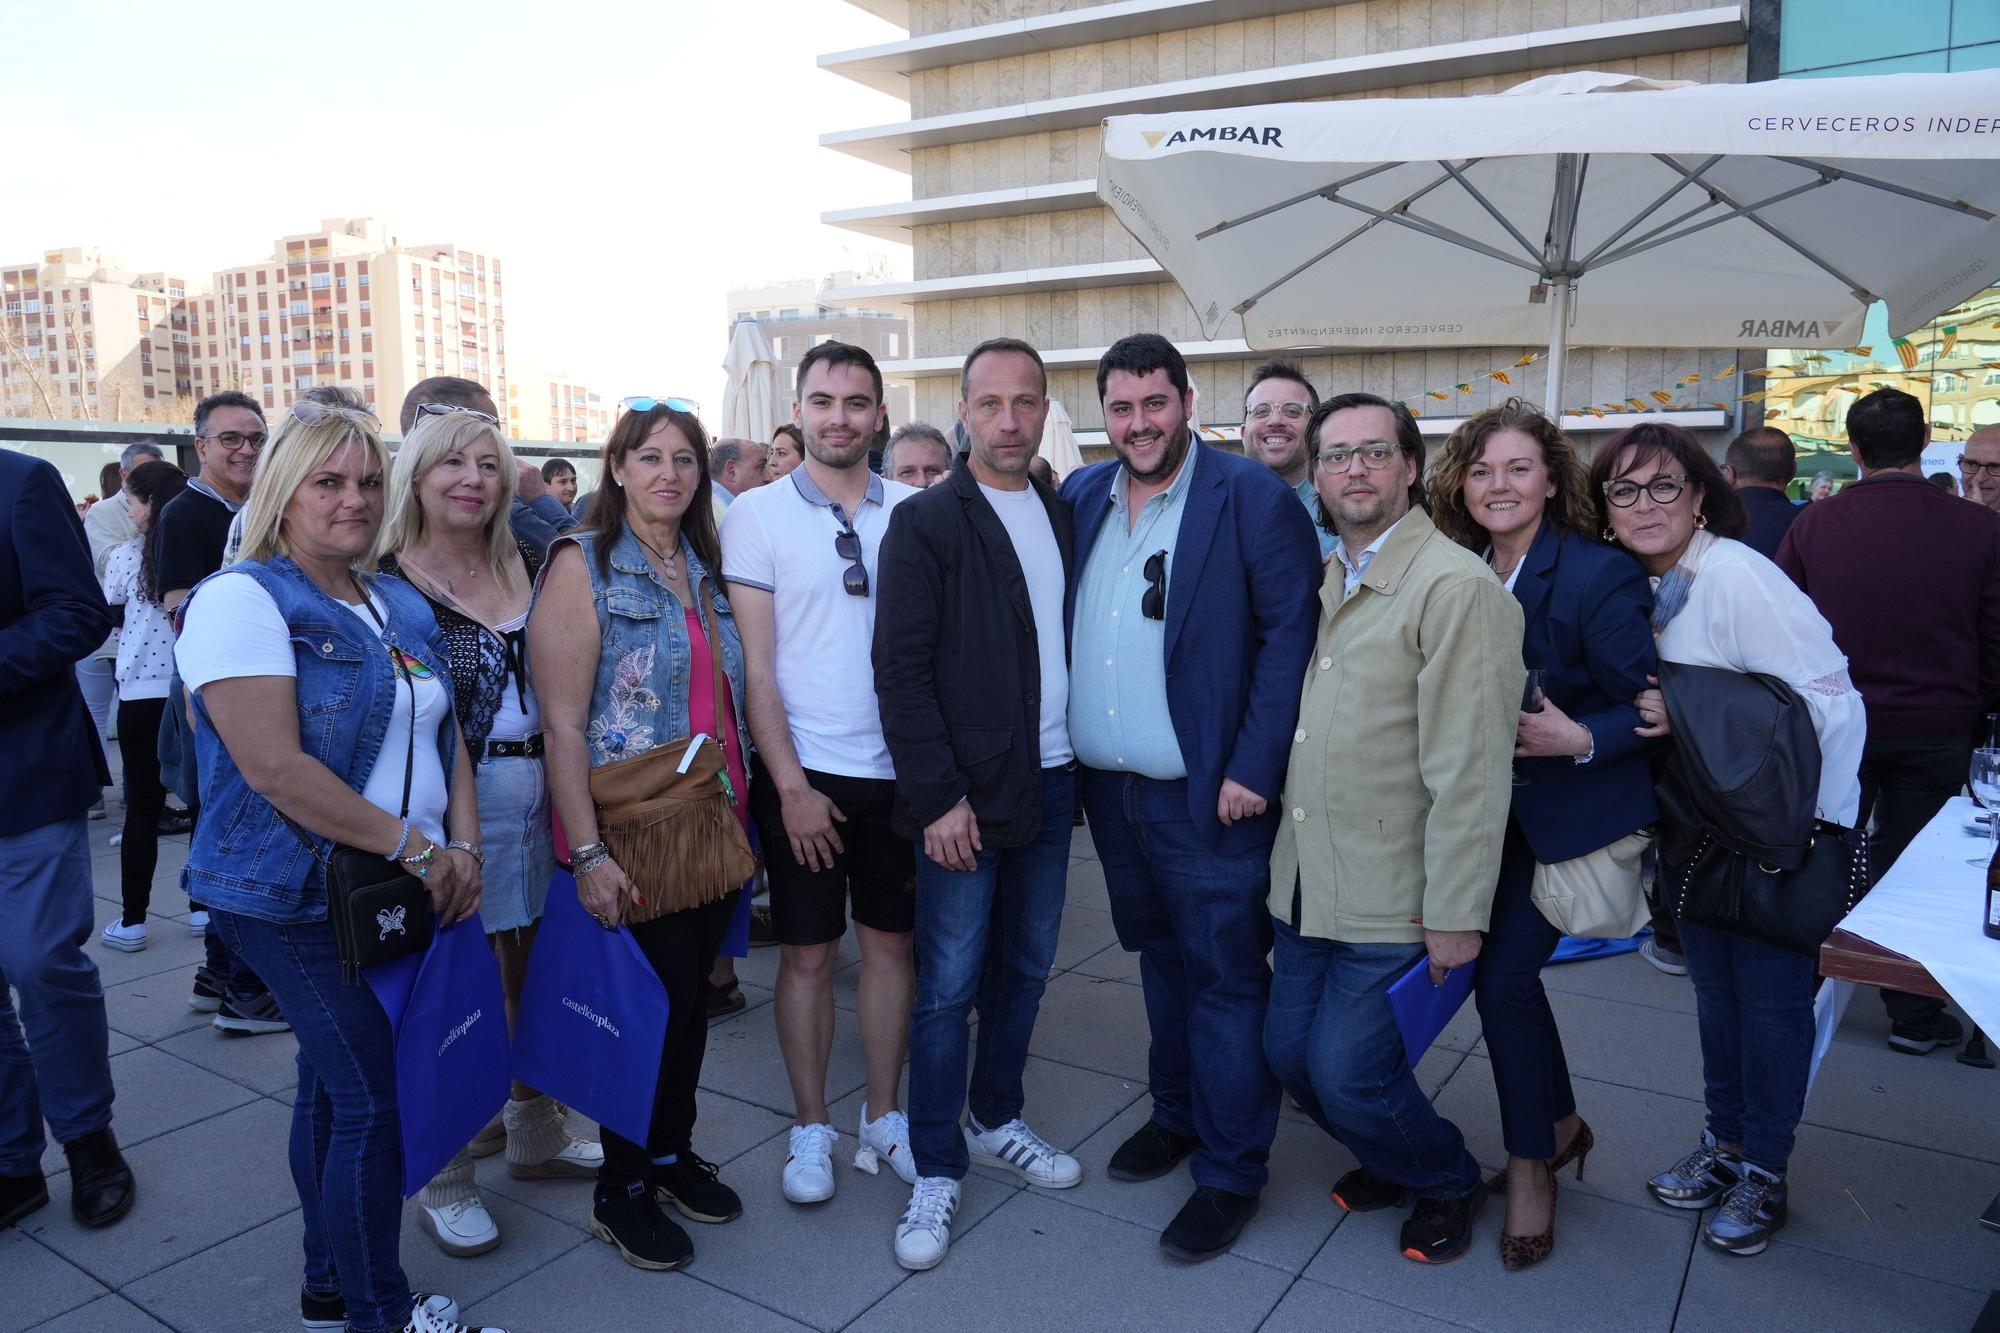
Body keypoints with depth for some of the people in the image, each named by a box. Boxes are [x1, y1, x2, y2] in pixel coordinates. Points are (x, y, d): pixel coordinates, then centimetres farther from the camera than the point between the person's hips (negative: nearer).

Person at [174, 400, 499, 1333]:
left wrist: (462, 847, -2)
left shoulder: (402, 607, 11)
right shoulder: (243, 599, -13)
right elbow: (274, 769, -22)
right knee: (371, 1099, -2)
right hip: (299, 898, -7)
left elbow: (444, 734, 13)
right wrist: (415, 847, -20)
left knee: (334, 1083, 18)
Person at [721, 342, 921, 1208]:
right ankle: (811, 1128, 25)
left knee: (891, 941, 12)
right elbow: (756, 666, -6)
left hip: (899, 766, 2)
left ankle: (883, 1115, 29)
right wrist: (791, 786, -11)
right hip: (803, 774, -2)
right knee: (808, 953, 8)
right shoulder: (757, 515, -4)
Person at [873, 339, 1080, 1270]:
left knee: (1023, 970, 16)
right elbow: (901, 670, -11)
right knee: (947, 986, 2)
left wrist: (1090, 766, 2)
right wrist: (938, 796, -16)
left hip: (1052, 782, 6)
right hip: (965, 793, -5)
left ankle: (997, 1122, 35)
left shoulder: (1064, 518, 10)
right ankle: (937, 1170, 18)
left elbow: (1078, 642, 11)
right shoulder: (925, 523, -7)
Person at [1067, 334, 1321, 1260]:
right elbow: (1055, 625, 14)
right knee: (1161, 958, 20)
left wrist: (1254, 769, -16)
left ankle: (1230, 1173, 18)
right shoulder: (1082, 496, 7)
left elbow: (1291, 633, -12)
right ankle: (1177, 1112, 38)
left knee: (1225, 977, 5)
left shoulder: (1251, 497, -9)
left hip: (1207, 794, -5)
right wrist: (1067, 752, 6)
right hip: (1110, 788, 6)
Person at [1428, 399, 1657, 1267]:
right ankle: (1560, 1125, 39)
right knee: (1503, 968, 13)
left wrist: (1581, 739, -29)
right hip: (1490, 808, 6)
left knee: (1504, 972, -5)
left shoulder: (1600, 577, -17)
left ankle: (1531, 1164, 19)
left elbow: (1649, 707, -14)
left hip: (1565, 815, -6)